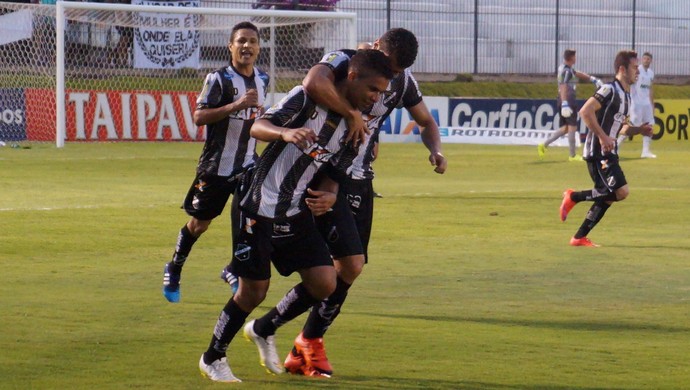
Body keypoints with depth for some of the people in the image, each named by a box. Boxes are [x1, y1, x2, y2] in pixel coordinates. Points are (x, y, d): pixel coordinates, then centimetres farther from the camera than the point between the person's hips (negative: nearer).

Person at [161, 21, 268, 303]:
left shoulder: (262, 80, 7)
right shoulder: (219, 79, -13)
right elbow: (199, 117, -23)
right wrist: (236, 105, -30)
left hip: (248, 164, 5)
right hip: (216, 165, -5)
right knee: (199, 223, 6)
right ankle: (173, 270, 30)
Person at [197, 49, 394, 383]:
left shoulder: (351, 124, 6)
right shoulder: (306, 99, -14)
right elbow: (258, 127, -23)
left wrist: (329, 195, -8)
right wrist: (285, 133, -45)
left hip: (297, 212, 7)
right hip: (259, 208, -7)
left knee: (324, 283, -3)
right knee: (253, 291, -3)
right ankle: (213, 358, 19)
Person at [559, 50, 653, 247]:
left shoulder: (626, 95, 17)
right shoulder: (609, 90, -13)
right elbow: (586, 111, -21)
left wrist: (639, 130, 10)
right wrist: (603, 137, -24)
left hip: (608, 153, 10)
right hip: (598, 152, -10)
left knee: (607, 197, 8)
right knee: (621, 191, -18)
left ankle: (580, 238, 14)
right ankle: (574, 197, -5)